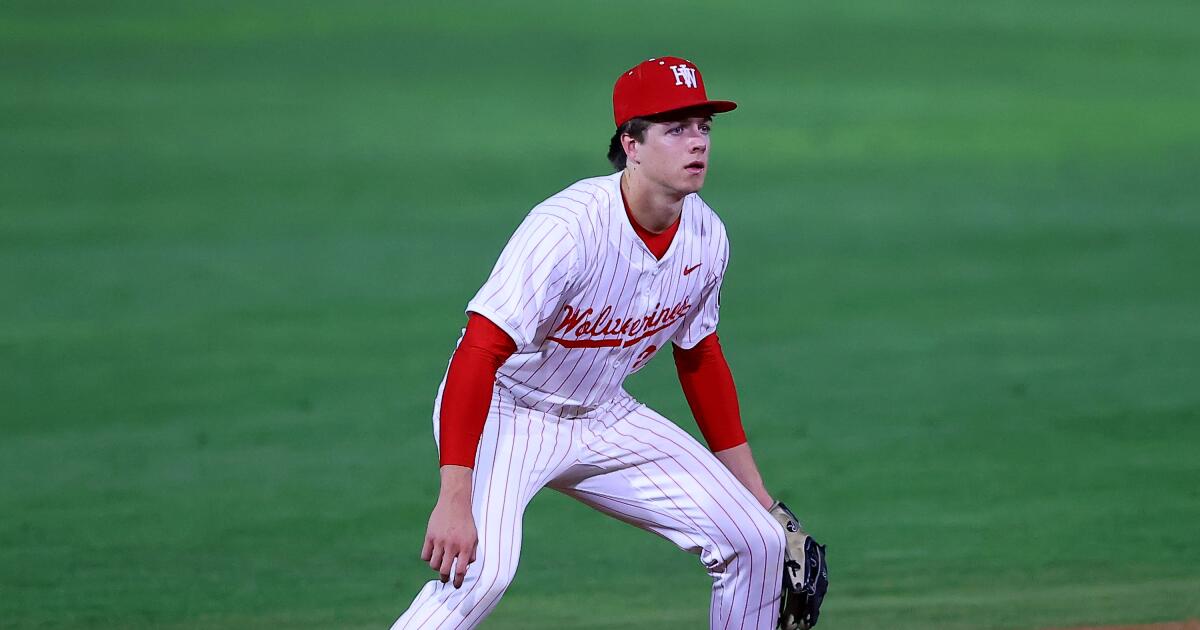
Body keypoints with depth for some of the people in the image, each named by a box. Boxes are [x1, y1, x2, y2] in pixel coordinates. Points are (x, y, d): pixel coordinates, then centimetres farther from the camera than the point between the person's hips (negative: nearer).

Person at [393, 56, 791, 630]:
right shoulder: (567, 229, -30)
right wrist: (454, 499, -42)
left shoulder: (706, 236, -6)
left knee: (756, 544, 1)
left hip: (603, 421, 7)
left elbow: (698, 357, 12)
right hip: (505, 414, -7)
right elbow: (477, 356, -34)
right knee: (482, 567, -33)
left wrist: (755, 493, 15)